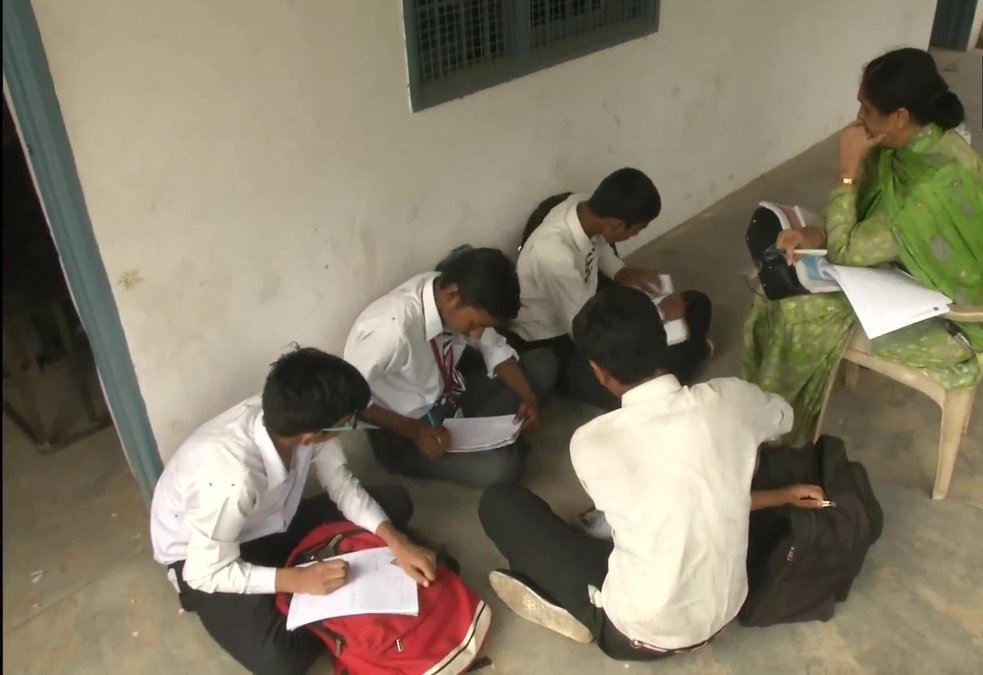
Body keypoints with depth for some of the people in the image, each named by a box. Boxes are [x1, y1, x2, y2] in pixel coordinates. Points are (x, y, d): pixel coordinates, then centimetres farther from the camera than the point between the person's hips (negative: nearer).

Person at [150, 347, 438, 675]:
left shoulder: (299, 418, -23)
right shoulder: (230, 479, -40)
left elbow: (342, 484, -10)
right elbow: (206, 573, -27)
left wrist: (396, 542, -22)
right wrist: (300, 580, -29)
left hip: (271, 524, 6)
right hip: (203, 560, -6)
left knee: (394, 501, -3)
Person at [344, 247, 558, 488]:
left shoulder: (465, 301, -15)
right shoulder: (391, 328, -36)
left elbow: (494, 348, 2)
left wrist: (528, 397, -12)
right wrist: (415, 431, -25)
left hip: (450, 394, 7)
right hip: (401, 433, -7)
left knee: (542, 363, 0)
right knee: (499, 466, -28)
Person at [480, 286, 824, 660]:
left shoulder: (591, 442, -22)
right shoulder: (732, 398, -14)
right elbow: (784, 415, 13)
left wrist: (780, 495, 11)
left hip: (642, 633, -4)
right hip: (723, 610, 5)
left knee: (499, 501, 4)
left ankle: (577, 609, 10)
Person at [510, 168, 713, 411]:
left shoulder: (582, 206, -16)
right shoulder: (553, 254, -39)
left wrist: (622, 272, -3)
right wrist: (659, 313, -20)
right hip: (552, 343, -7)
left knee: (695, 304, -1)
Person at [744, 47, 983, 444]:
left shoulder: (936, 183, -35)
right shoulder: (915, 143, -8)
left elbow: (845, 252, -29)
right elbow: (866, 214, 4)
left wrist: (848, 167, -26)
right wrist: (816, 234, -15)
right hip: (907, 271, 9)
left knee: (803, 315, -18)